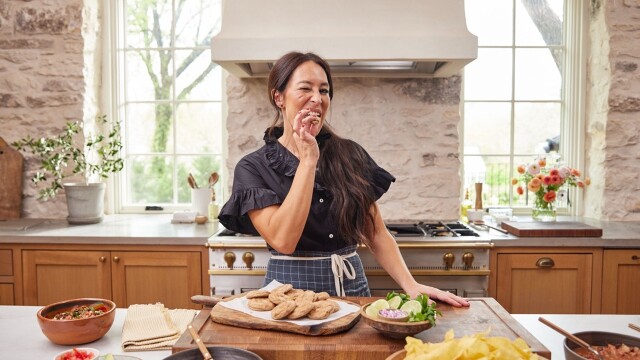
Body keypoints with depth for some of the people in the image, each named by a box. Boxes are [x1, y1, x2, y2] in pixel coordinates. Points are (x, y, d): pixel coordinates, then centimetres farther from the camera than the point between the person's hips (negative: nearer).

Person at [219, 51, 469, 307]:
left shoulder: (351, 155, 4)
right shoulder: (252, 168, -3)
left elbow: (376, 234, 5)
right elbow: (282, 240, -17)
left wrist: (411, 286, -8)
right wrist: (308, 160, -16)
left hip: (353, 286, 3)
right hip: (291, 288, -2)